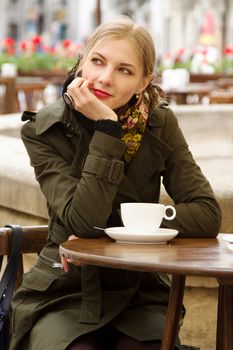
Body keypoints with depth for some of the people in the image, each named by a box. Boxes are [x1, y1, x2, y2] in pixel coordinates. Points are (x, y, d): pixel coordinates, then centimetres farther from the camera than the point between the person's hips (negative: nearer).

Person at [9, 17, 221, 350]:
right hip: (64, 293, -1)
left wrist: (120, 234, -16)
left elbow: (207, 214, -8)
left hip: (139, 293, 2)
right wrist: (107, 129, -22)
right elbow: (83, 222, -19)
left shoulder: (160, 125, -1)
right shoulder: (43, 131, -7)